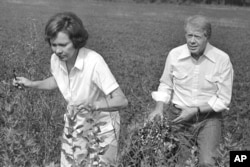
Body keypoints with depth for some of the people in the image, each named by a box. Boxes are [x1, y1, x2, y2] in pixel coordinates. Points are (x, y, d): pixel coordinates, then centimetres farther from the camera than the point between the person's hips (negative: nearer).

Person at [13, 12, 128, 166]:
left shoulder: (94, 61, -31)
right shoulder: (56, 59, -14)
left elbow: (121, 100, -31)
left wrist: (92, 105, -46)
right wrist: (31, 84, 0)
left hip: (102, 126, -5)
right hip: (75, 124, 5)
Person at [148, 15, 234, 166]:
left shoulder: (222, 59, -10)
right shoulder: (174, 54, -4)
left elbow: (223, 100, -5)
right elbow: (166, 85, 11)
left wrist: (195, 110, -14)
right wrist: (159, 108, -5)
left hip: (208, 117, -1)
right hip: (176, 114, 2)